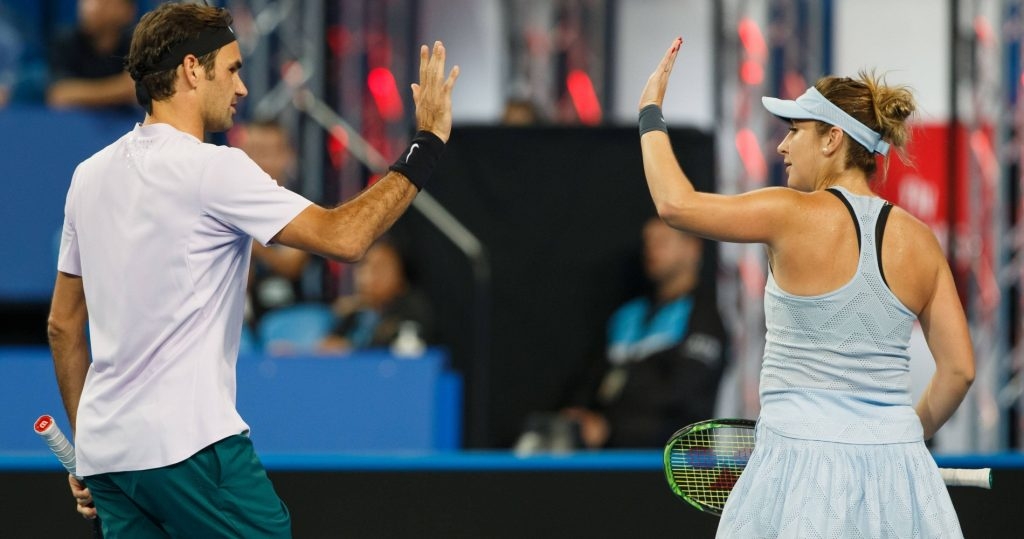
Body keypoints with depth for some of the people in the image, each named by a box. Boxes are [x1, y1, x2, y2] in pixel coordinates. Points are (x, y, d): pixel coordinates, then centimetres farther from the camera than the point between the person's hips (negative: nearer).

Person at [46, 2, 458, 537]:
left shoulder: (90, 176, 12)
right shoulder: (212, 169, -11)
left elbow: (63, 323, 18)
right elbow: (343, 237, -14)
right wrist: (428, 142, -5)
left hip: (105, 451, 8)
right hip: (189, 446, -8)